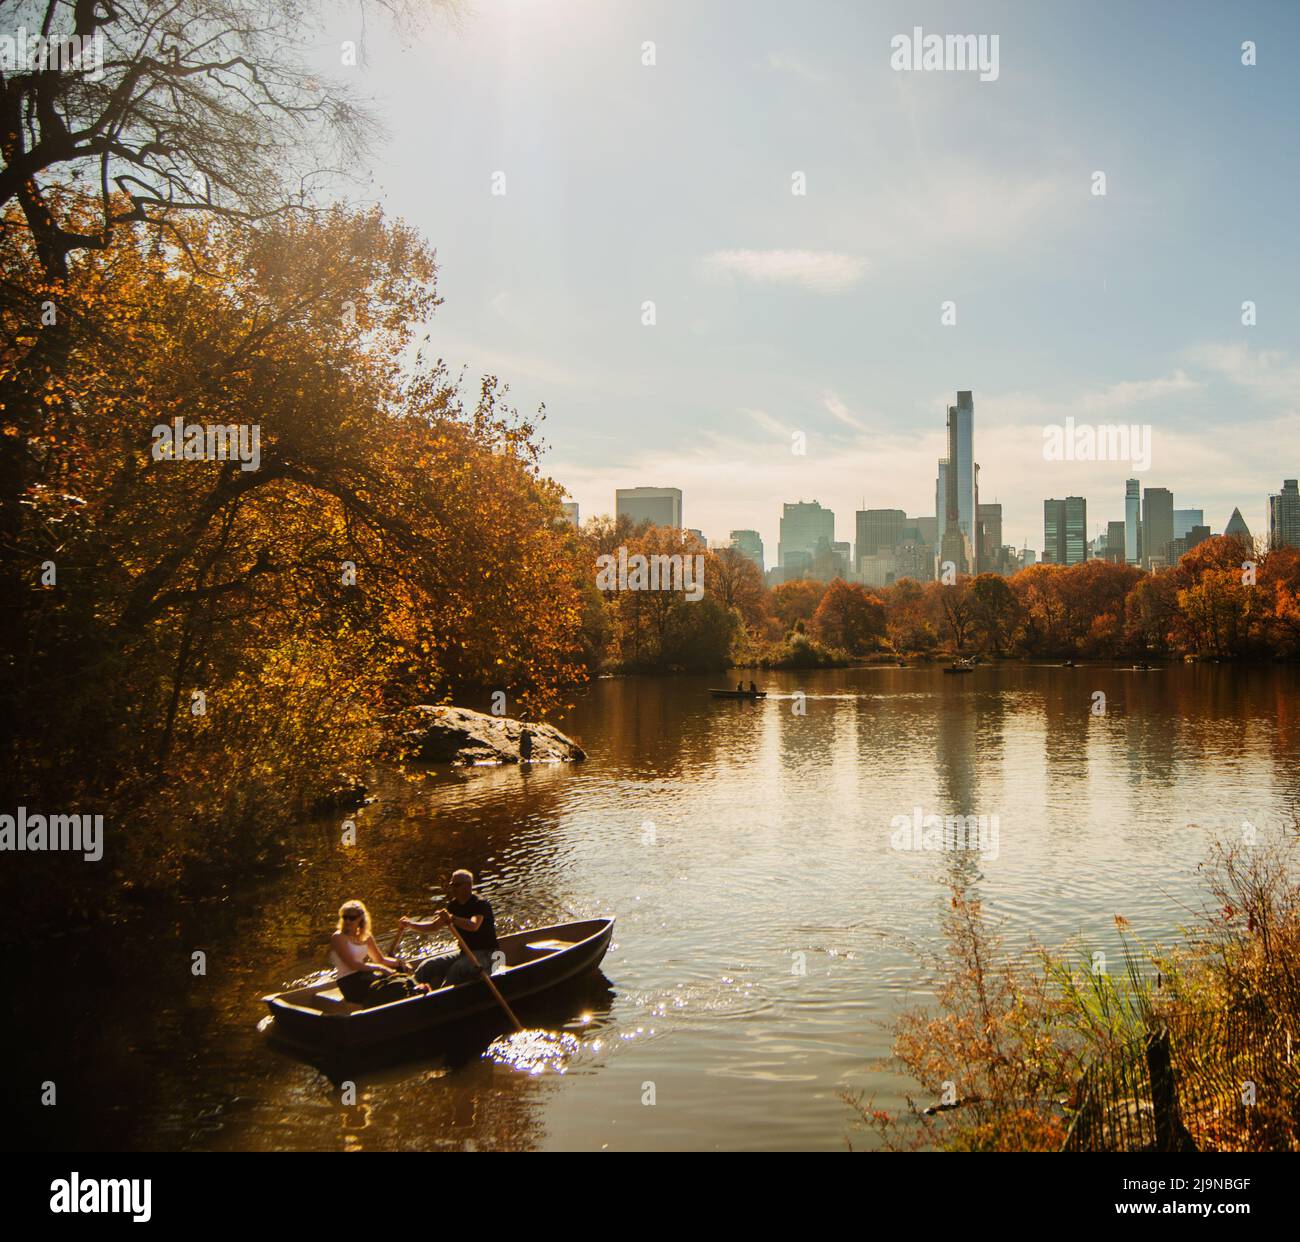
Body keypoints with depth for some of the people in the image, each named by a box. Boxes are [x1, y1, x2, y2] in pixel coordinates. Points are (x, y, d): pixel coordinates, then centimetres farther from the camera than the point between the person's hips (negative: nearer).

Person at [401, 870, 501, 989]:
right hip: (464, 952, 8)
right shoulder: (454, 905, 9)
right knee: (427, 967, -7)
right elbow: (434, 925, 10)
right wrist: (410, 925, -5)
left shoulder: (480, 904, -15)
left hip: (485, 954, -8)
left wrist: (452, 918, -49)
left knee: (457, 969, -36)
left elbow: (474, 925, -35)